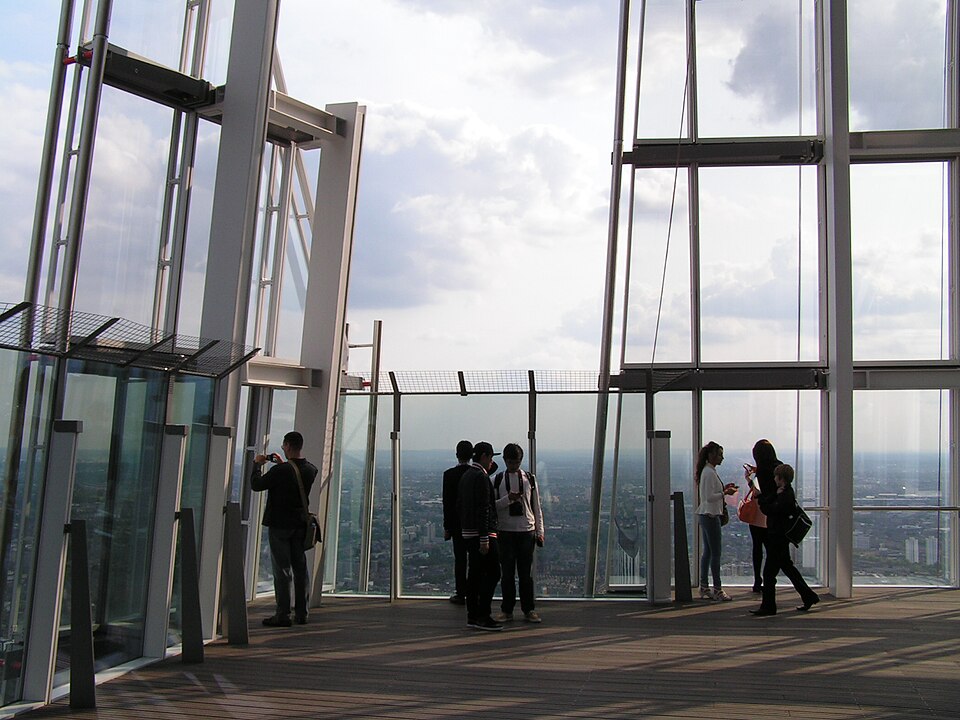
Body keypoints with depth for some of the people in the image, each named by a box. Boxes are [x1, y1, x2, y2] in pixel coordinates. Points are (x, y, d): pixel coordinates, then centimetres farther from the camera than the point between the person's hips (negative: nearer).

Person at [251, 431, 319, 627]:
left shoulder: (281, 470, -19)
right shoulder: (311, 469, 2)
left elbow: (256, 484, -10)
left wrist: (257, 464, 4)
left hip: (279, 525, -6)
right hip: (300, 525, 6)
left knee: (282, 570, -1)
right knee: (300, 569, 10)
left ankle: (282, 615, 1)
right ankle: (301, 613, 16)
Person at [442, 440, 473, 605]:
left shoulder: (449, 474, -9)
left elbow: (447, 502, -8)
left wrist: (447, 527, -2)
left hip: (458, 523, -2)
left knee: (460, 559, 4)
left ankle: (461, 594, 7)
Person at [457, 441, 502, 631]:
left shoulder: (465, 476, 15)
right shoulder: (481, 477, -15)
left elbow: (459, 505, 20)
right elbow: (483, 509, -20)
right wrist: (484, 539, -21)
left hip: (468, 532, 10)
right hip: (482, 532, -10)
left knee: (474, 574, 11)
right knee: (493, 573, -6)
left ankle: (472, 616, 14)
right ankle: (482, 616, -6)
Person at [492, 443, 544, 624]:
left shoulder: (530, 479, 5)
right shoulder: (497, 480, 2)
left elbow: (536, 507, 9)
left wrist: (540, 531, 5)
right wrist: (508, 499, -17)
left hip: (527, 531, 1)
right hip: (505, 532, 0)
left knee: (526, 572, 5)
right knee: (507, 573, 4)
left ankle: (529, 609, 15)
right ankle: (507, 610, 14)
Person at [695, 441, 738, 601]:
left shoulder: (709, 471, 15)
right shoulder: (709, 472, -16)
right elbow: (709, 497, -20)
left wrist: (723, 488, 11)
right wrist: (725, 493, -17)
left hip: (706, 515, 10)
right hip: (710, 515, -10)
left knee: (708, 551, 13)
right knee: (715, 553, -6)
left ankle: (704, 587, 18)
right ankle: (717, 589, -1)